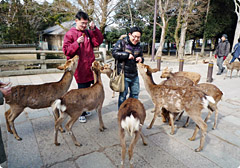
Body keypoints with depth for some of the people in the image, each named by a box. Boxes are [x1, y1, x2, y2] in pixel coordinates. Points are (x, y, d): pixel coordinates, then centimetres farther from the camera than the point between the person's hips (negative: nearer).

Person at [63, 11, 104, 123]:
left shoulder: (88, 33, 14)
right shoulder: (70, 34, -1)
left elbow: (98, 41, 4)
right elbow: (66, 50, -8)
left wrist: (94, 29, -6)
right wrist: (77, 43, -20)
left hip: (90, 67, 6)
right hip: (80, 68, -5)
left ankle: (84, 110, 29)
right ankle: (81, 114, 15)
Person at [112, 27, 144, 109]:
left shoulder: (138, 46, 11)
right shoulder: (121, 43, -7)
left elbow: (141, 56, 23)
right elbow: (114, 53, -18)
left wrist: (141, 59, -2)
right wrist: (127, 55, -21)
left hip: (134, 75, 7)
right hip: (123, 74, -6)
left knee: (135, 93, 17)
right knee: (123, 94, 3)